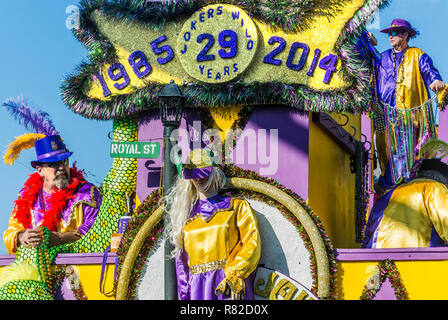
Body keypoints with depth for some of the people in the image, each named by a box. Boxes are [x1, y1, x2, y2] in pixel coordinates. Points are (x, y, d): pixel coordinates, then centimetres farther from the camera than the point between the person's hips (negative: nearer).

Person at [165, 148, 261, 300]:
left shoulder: (238, 207, 10)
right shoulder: (186, 215, 18)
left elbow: (252, 244, -1)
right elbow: (181, 259, 18)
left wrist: (233, 275, -14)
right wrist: (184, 296, 10)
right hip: (198, 289, 2)